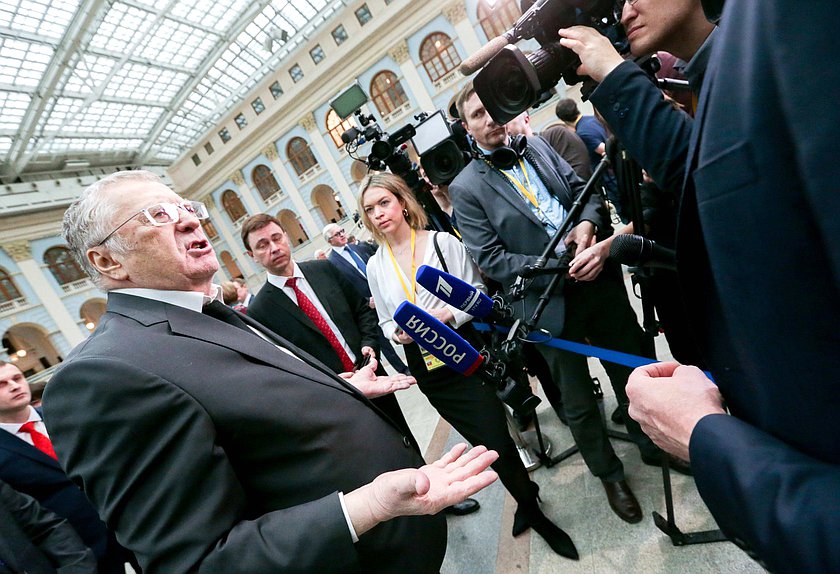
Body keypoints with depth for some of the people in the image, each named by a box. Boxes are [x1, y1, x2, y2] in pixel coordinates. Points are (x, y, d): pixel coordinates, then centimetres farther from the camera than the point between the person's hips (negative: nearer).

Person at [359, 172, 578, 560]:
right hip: (426, 367, 3)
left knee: (496, 438, -3)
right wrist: (397, 332, -10)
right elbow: (385, 321, 12)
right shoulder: (375, 266, 4)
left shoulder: (442, 241, -5)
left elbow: (477, 292, -5)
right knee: (482, 441, 13)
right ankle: (525, 497, 40)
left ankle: (531, 510, 26)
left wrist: (451, 314, -23)